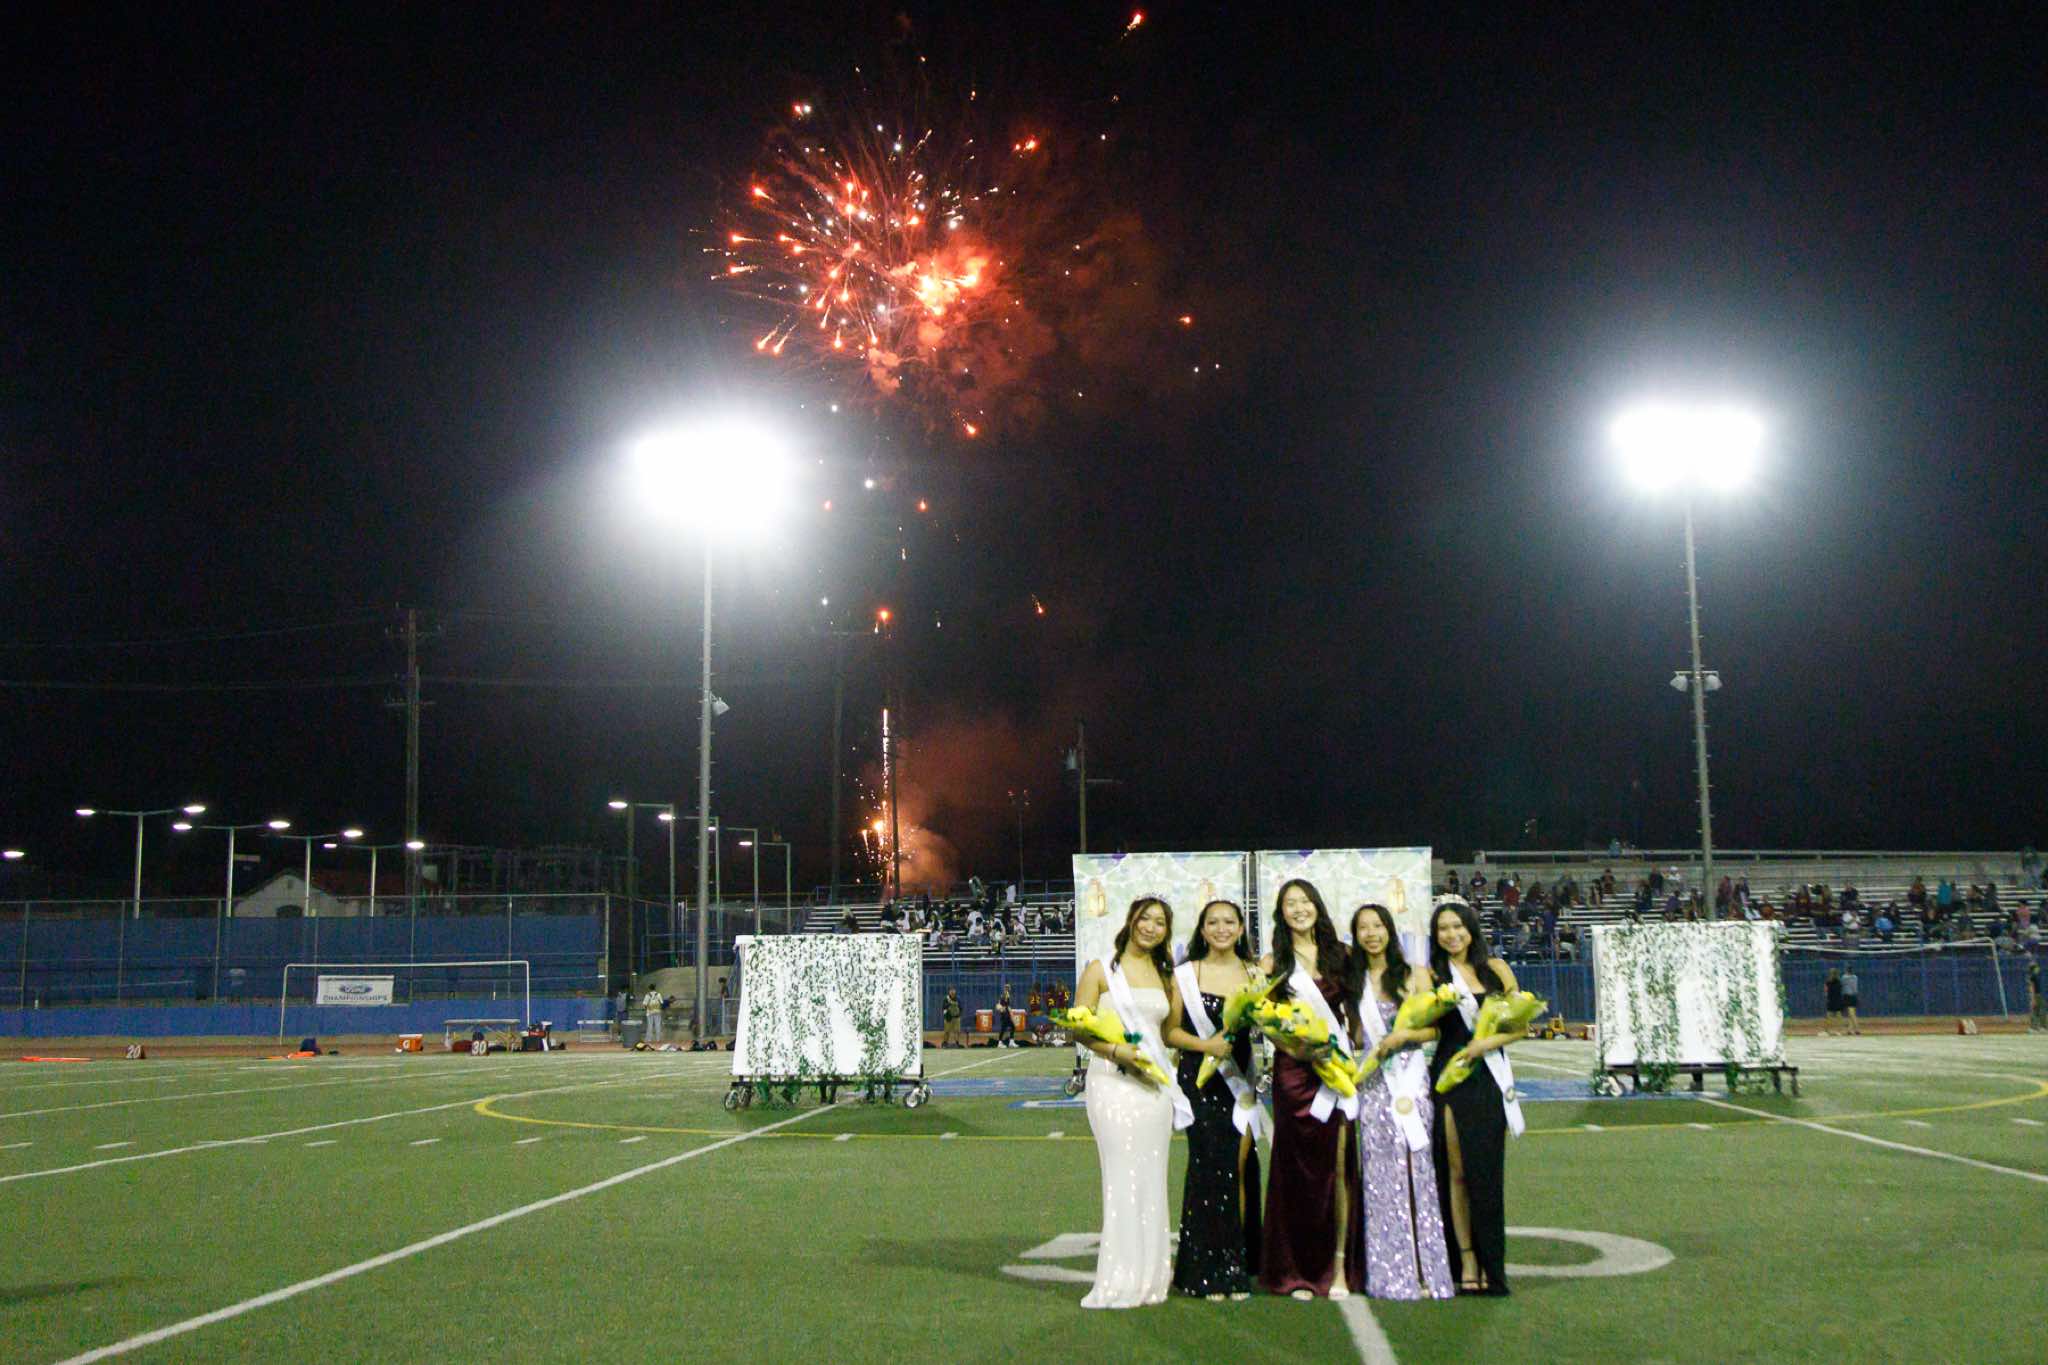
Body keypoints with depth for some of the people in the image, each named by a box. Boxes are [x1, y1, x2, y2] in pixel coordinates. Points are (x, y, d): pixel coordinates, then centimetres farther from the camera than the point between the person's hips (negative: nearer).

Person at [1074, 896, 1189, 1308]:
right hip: (1113, 1081, -5)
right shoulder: (1101, 970, 2)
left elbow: (1172, 1030, 18)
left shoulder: (1165, 976, 16)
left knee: (1152, 1178, 5)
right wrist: (1115, 1050, -16)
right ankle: (1121, 1280, -4)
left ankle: (1151, 1276, 12)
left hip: (1156, 1084, 5)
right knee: (1124, 1176, -9)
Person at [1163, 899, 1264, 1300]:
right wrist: (1205, 1044, -16)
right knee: (1209, 1166, -5)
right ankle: (1208, 1271, 3)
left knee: (1241, 1166, 0)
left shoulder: (1255, 973, 10)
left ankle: (1238, 1266, 9)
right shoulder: (1185, 975, 3)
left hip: (1241, 1078, 3)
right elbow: (1171, 1031, -1)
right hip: (1200, 1080, -3)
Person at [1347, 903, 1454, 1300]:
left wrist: (1403, 1035, -13)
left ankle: (1423, 1271, 0)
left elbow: (1434, 1029, 2)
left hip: (1410, 1078, -2)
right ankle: (1388, 1273, 4)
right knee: (1379, 1175, 0)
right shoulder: (1354, 982, 13)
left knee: (1415, 1169, -5)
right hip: (1372, 1084, 2)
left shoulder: (1415, 976, 5)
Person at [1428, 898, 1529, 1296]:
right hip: (1451, 1079, -1)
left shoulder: (1495, 969, 8)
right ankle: (1467, 1263, 2)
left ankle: (1491, 1264, 7)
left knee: (1489, 1172, 1)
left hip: (1491, 1077, 1)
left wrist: (1489, 1042, -11)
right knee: (1458, 1171, -2)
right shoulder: (1432, 975, 5)